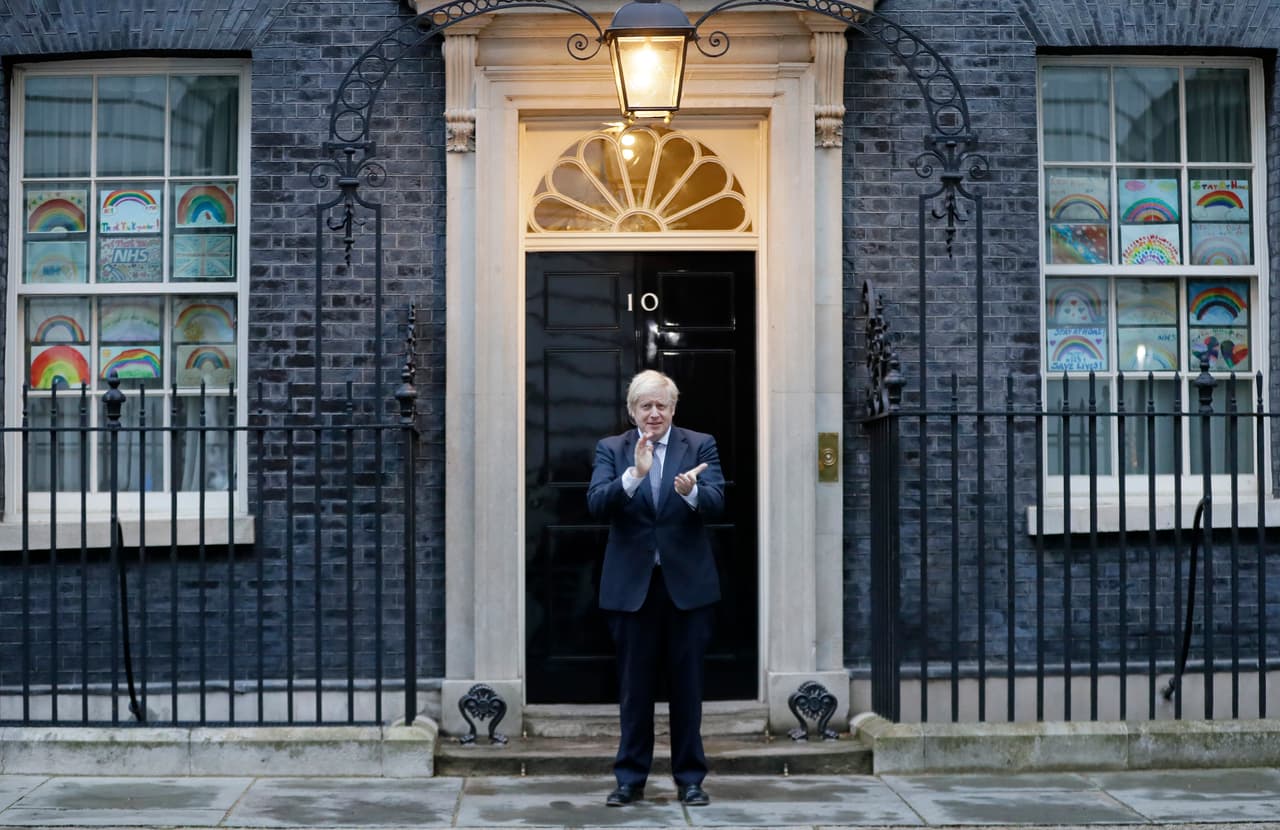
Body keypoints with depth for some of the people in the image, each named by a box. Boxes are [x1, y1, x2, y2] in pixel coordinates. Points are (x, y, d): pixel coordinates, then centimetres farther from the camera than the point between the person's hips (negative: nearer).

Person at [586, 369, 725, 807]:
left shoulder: (700, 445, 3)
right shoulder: (611, 449, 4)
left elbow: (716, 504, -10)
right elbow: (597, 504, -12)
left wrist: (691, 491, -32)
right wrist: (634, 474, -28)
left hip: (687, 582, 0)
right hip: (631, 584, 0)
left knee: (687, 684, 7)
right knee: (634, 685, 8)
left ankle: (690, 778, 17)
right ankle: (630, 778, 18)